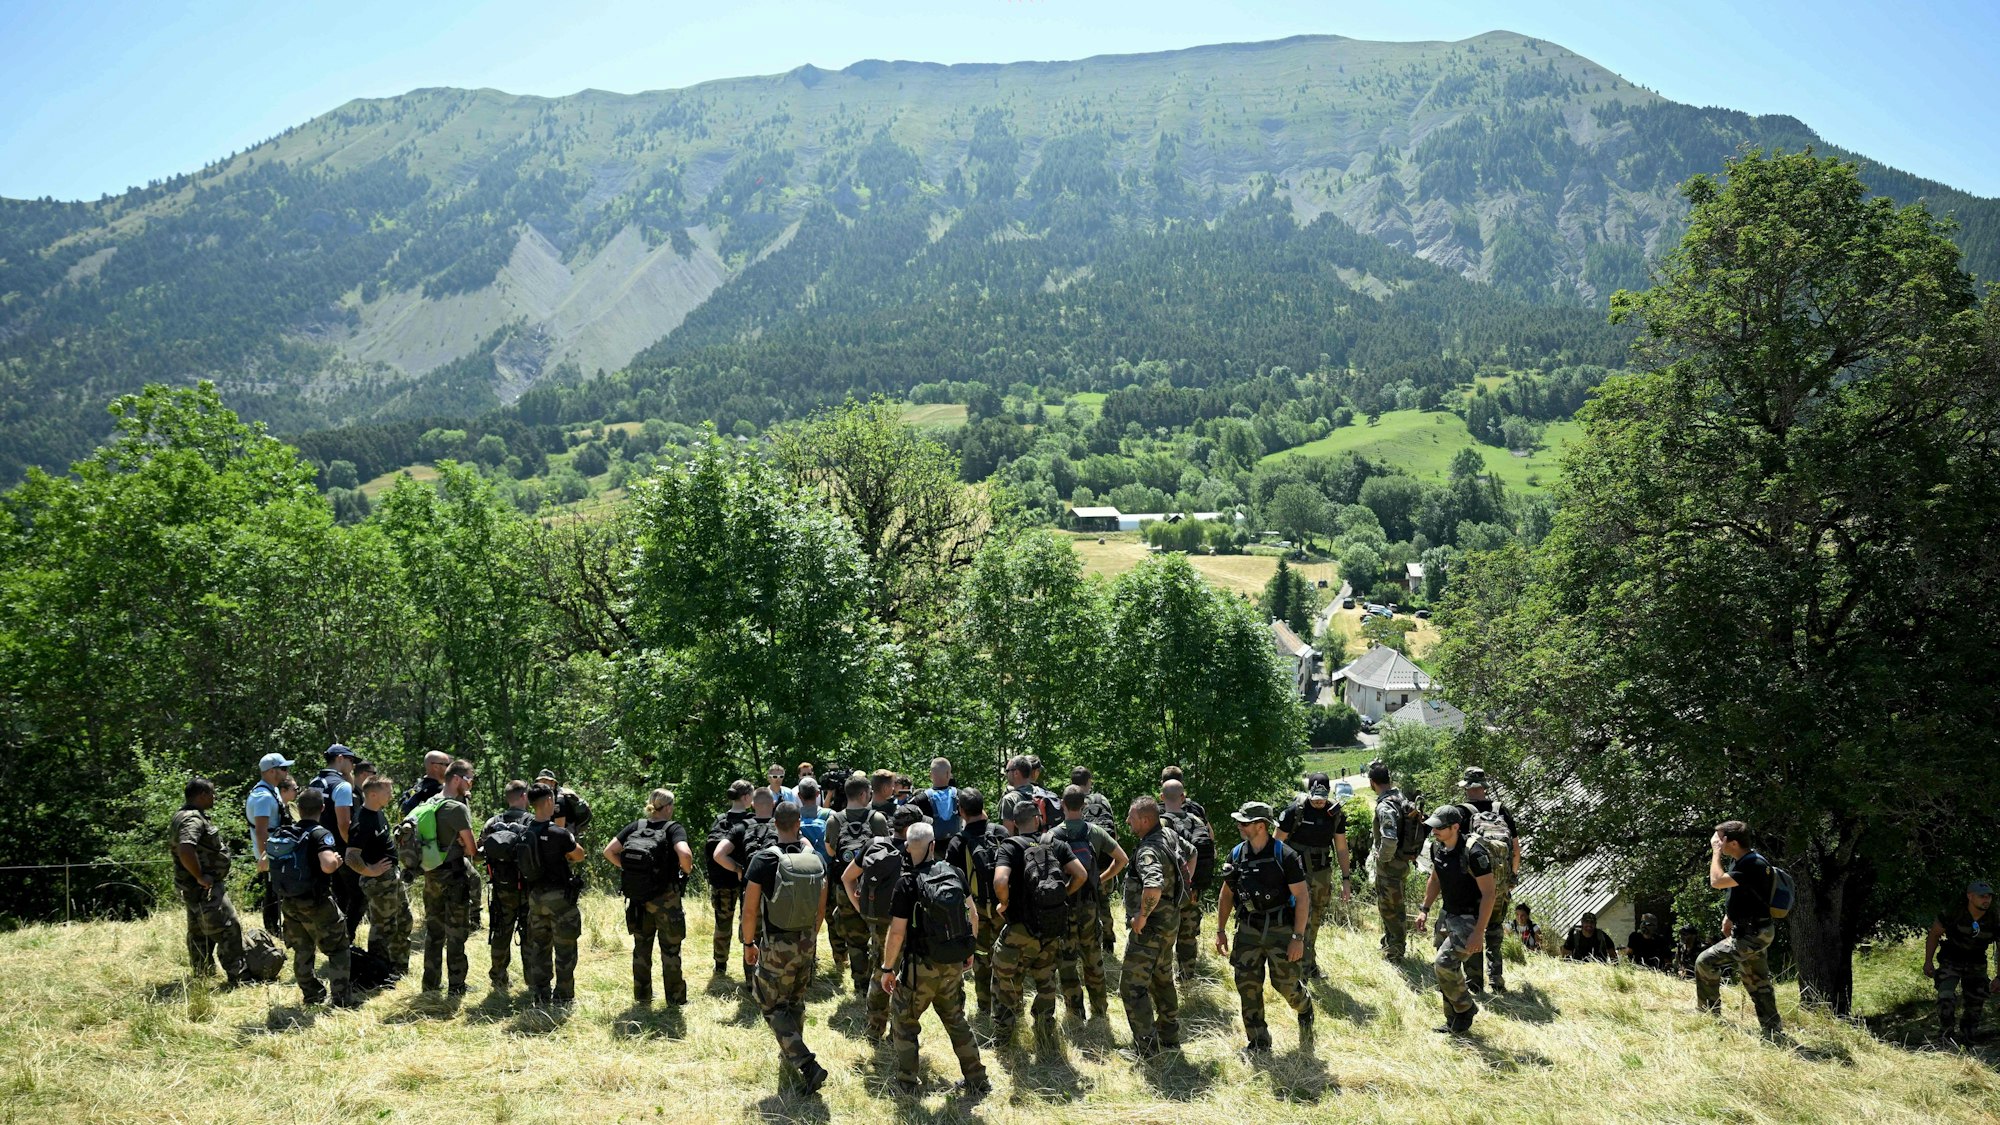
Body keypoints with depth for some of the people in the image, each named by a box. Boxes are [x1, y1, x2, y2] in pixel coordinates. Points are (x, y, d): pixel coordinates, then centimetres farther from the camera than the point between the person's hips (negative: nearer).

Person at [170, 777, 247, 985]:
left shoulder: (194, 816, 13)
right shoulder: (192, 819, -20)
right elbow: (185, 850, -36)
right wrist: (200, 877, -25)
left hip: (196, 890, 11)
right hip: (205, 889, -11)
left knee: (200, 934, 17)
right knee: (230, 929, -8)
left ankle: (203, 977, 27)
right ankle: (237, 979, -8)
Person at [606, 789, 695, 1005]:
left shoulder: (635, 826, 3)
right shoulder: (673, 828, -10)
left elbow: (609, 851, -1)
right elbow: (684, 854, -28)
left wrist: (627, 869, 7)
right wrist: (686, 870, -8)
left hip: (638, 898, 4)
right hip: (665, 899, -4)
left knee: (641, 947, 17)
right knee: (670, 949, 8)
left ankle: (642, 995, 26)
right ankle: (675, 997, 14)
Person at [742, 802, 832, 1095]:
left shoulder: (764, 860, -17)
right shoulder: (816, 860, -4)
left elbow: (749, 910, -14)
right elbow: (821, 908, 6)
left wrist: (749, 943, 1)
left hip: (776, 947, -5)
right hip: (807, 944, 5)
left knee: (774, 1007, 5)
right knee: (796, 1002, 24)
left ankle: (807, 1065, -9)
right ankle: (792, 1052, 40)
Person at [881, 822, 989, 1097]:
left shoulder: (906, 883, -16)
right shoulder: (955, 873, -2)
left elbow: (897, 932, -16)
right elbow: (973, 915, 5)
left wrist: (887, 969, -5)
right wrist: (969, 949, 19)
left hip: (921, 966, -5)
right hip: (954, 964, 5)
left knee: (903, 1020, 14)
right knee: (956, 1019, 21)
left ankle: (908, 1082, 17)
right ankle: (976, 1080, 24)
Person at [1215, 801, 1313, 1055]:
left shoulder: (1285, 856, -14)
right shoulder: (1237, 854, 1)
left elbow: (1302, 896, -13)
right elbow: (1226, 894, 11)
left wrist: (1298, 937, -17)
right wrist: (1220, 931, 9)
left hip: (1281, 929, -4)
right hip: (1248, 929, 4)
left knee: (1285, 984, 1)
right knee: (1247, 986, 1)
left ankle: (1305, 1011, 35)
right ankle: (1258, 1042, 14)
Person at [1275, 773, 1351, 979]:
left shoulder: (1336, 814, -2)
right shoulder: (1294, 811, -14)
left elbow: (1341, 848, 7)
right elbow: (1277, 843, -8)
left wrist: (1345, 879, 5)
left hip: (1322, 873, 4)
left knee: (1315, 922, 14)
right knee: (1302, 919, -9)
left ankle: (1310, 964, 30)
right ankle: (1302, 970, -4)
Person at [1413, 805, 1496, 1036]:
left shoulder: (1473, 853, -25)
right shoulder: (1437, 847, -1)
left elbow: (1489, 893, -23)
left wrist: (1479, 932, -25)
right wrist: (1425, 909, 12)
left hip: (1470, 919, -8)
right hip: (1448, 915, 8)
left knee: (1445, 964, -18)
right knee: (1445, 968, 10)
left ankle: (1466, 1008, 6)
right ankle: (1454, 1023, 24)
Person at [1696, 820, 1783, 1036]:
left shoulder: (1753, 865, -24)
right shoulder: (1740, 861, 7)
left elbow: (1716, 881, -30)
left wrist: (1716, 853, -20)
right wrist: (1728, 916, 18)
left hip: (1752, 934, -10)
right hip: (1752, 931, 10)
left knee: (1705, 962, -11)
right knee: (1758, 983, 14)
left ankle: (1708, 1013, 0)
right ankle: (1774, 1032, 19)